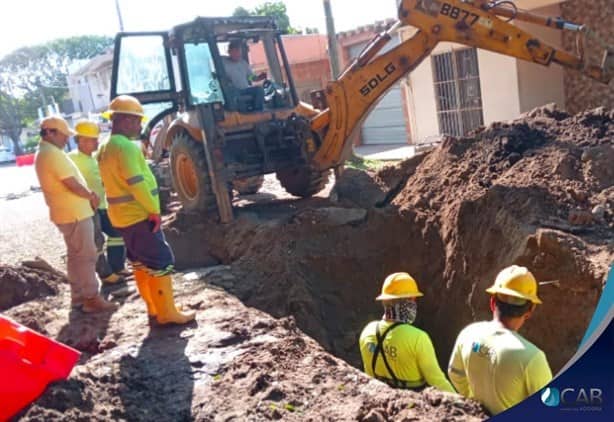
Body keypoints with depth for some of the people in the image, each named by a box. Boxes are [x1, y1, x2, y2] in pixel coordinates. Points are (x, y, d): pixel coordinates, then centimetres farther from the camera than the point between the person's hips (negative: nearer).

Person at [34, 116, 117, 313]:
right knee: (86, 255, -5)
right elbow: (73, 184, -22)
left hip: (67, 212, 11)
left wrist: (88, 194, 7)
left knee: (75, 255, 16)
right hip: (74, 213, -11)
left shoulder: (43, 154, 14)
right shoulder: (53, 154, -20)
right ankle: (91, 298, -1)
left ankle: (78, 296, 23)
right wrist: (91, 196, -5)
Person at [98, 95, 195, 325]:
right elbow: (136, 183, -26)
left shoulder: (106, 147, 12)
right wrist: (154, 210, -18)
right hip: (138, 215, -10)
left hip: (122, 215, 10)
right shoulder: (125, 146, -20)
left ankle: (153, 307, 25)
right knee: (160, 262, -5)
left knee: (140, 262, 17)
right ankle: (167, 312, -1)